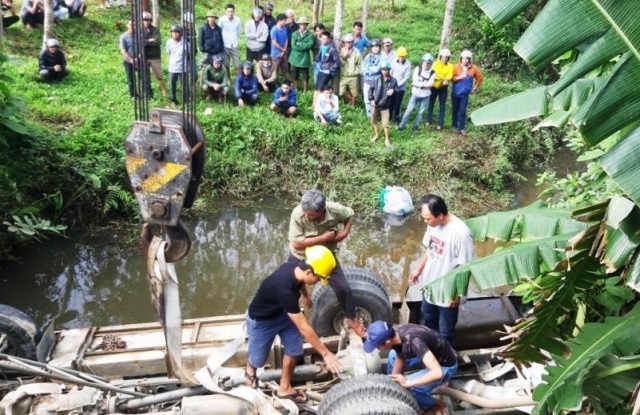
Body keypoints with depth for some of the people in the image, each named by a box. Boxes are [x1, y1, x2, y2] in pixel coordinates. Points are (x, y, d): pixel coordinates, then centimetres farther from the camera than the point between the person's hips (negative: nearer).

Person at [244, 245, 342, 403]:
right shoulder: (285, 289, -44)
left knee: (294, 348, 0)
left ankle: (284, 388, 20)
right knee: (258, 359, 14)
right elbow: (303, 328, -37)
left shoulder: (296, 266, -21)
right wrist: (325, 353, -30)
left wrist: (306, 297, 27)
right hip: (261, 321, -6)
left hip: (282, 312, 7)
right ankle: (250, 369, 50)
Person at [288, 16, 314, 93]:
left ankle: (305, 91, 20)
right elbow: (293, 46, -10)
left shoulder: (310, 35, -4)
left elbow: (310, 45, -19)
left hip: (305, 59, -2)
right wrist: (304, 46, -14)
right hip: (295, 58, 2)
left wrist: (299, 44, -14)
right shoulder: (294, 34, 2)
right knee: (295, 76, 13)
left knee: (305, 77, 5)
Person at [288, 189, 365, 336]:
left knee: (343, 288, 0)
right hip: (300, 258, -1)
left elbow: (350, 215, -2)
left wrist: (345, 233, -16)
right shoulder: (298, 214, -32)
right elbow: (296, 243, -32)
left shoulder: (335, 210, -26)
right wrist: (324, 237, -32)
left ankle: (351, 318, 27)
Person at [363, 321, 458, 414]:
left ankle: (436, 406, 7)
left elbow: (438, 373, -43)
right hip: (429, 356, 8)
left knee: (411, 388, -21)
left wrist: (408, 382, -36)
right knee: (393, 355, 10)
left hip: (445, 365, -7)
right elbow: (400, 358, 2)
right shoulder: (394, 332, -16)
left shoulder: (413, 341, -39)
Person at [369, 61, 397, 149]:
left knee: (385, 123, -2)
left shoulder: (393, 80, -9)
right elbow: (371, 89, 4)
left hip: (385, 106, -2)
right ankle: (376, 135, 41)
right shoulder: (377, 79, -6)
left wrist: (393, 90, -21)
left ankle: (387, 139, 16)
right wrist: (371, 99, -3)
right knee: (374, 121, 18)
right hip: (375, 104, 2)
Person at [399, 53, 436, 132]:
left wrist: (420, 84, -22)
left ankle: (416, 126, 20)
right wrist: (424, 84, -18)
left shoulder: (432, 73, -5)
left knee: (421, 112, 7)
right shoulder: (418, 69, -5)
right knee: (409, 110, 1)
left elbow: (430, 84, -16)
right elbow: (414, 82, -14)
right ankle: (402, 126, 9)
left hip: (425, 96, 0)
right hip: (416, 94, 0)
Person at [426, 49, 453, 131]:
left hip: (443, 88, 0)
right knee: (431, 104, 7)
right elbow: (434, 74, -16)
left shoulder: (450, 66, -1)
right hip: (434, 87, 0)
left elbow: (449, 77, -12)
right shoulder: (436, 63, -3)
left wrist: (440, 77, -29)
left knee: (442, 106, 2)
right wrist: (444, 78, -20)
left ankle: (440, 124, 6)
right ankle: (428, 121, 19)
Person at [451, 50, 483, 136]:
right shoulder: (456, 66, -7)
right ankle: (455, 126, 23)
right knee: (455, 110, 10)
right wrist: (459, 77, -22)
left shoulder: (474, 68, -5)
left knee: (462, 111, -3)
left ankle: (461, 128, 5)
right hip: (455, 93, 0)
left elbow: (480, 78, 9)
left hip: (465, 94, 0)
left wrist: (475, 88, 8)